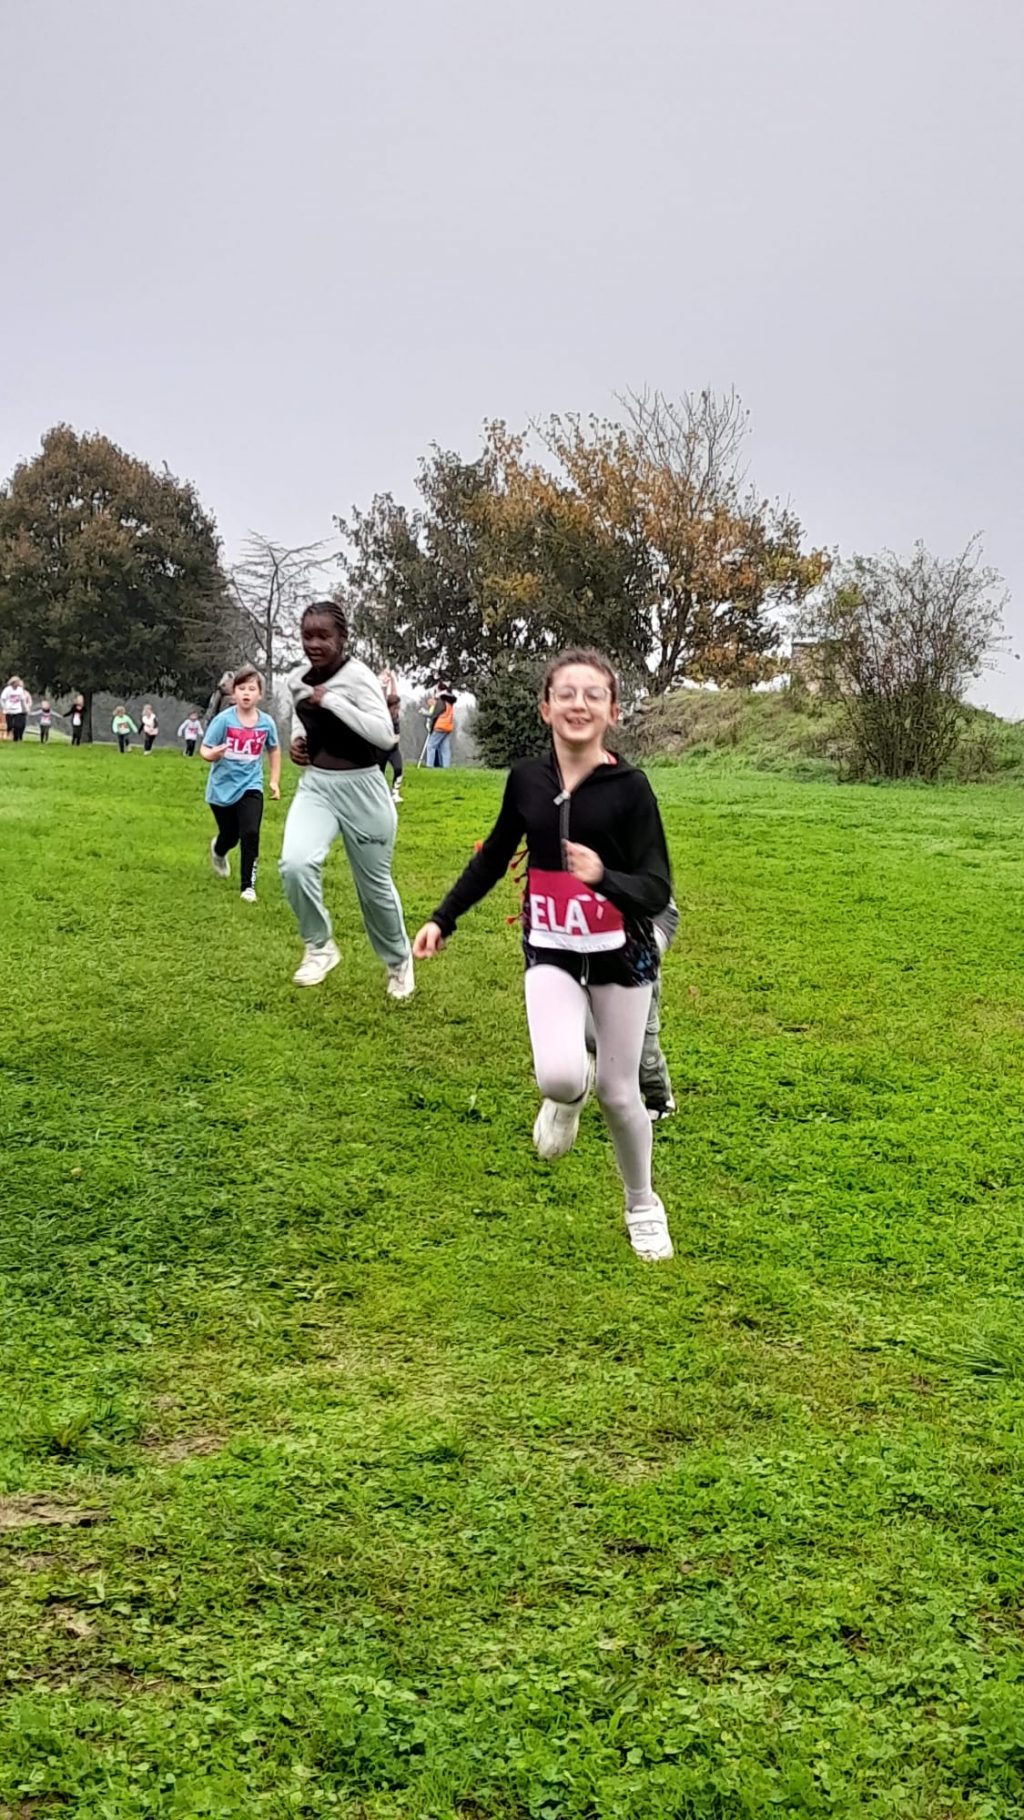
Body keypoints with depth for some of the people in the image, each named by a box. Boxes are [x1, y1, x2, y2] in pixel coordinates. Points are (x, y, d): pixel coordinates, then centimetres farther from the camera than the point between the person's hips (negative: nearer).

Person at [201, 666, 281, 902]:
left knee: (250, 834, -17)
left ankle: (248, 885, -4)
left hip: (250, 786, 1)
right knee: (230, 836, 13)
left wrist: (275, 780, 10)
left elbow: (274, 749, 13)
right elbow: (204, 749, -13)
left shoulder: (266, 722, -6)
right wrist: (212, 754, -37)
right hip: (223, 788, -1)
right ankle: (218, 851, 52)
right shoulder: (223, 720, -15)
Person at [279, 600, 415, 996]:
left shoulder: (357, 676, -17)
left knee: (374, 886, 9)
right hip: (315, 785, 5)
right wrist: (298, 740, 4)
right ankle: (320, 945, -2)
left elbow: (385, 736, -29)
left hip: (361, 790, -4)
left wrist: (333, 700, -27)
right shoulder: (297, 679, 4)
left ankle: (399, 961, 36)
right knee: (295, 863, -24)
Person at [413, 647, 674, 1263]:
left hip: (621, 956, -1)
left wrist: (604, 877, -34)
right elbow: (494, 856, 13)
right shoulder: (527, 778, -3)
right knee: (560, 1075, -22)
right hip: (552, 955, 1)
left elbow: (657, 889, -15)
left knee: (619, 1091, 6)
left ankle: (644, 1206, 33)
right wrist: (444, 918, 13)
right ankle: (567, 1096, 18)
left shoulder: (629, 785, -13)